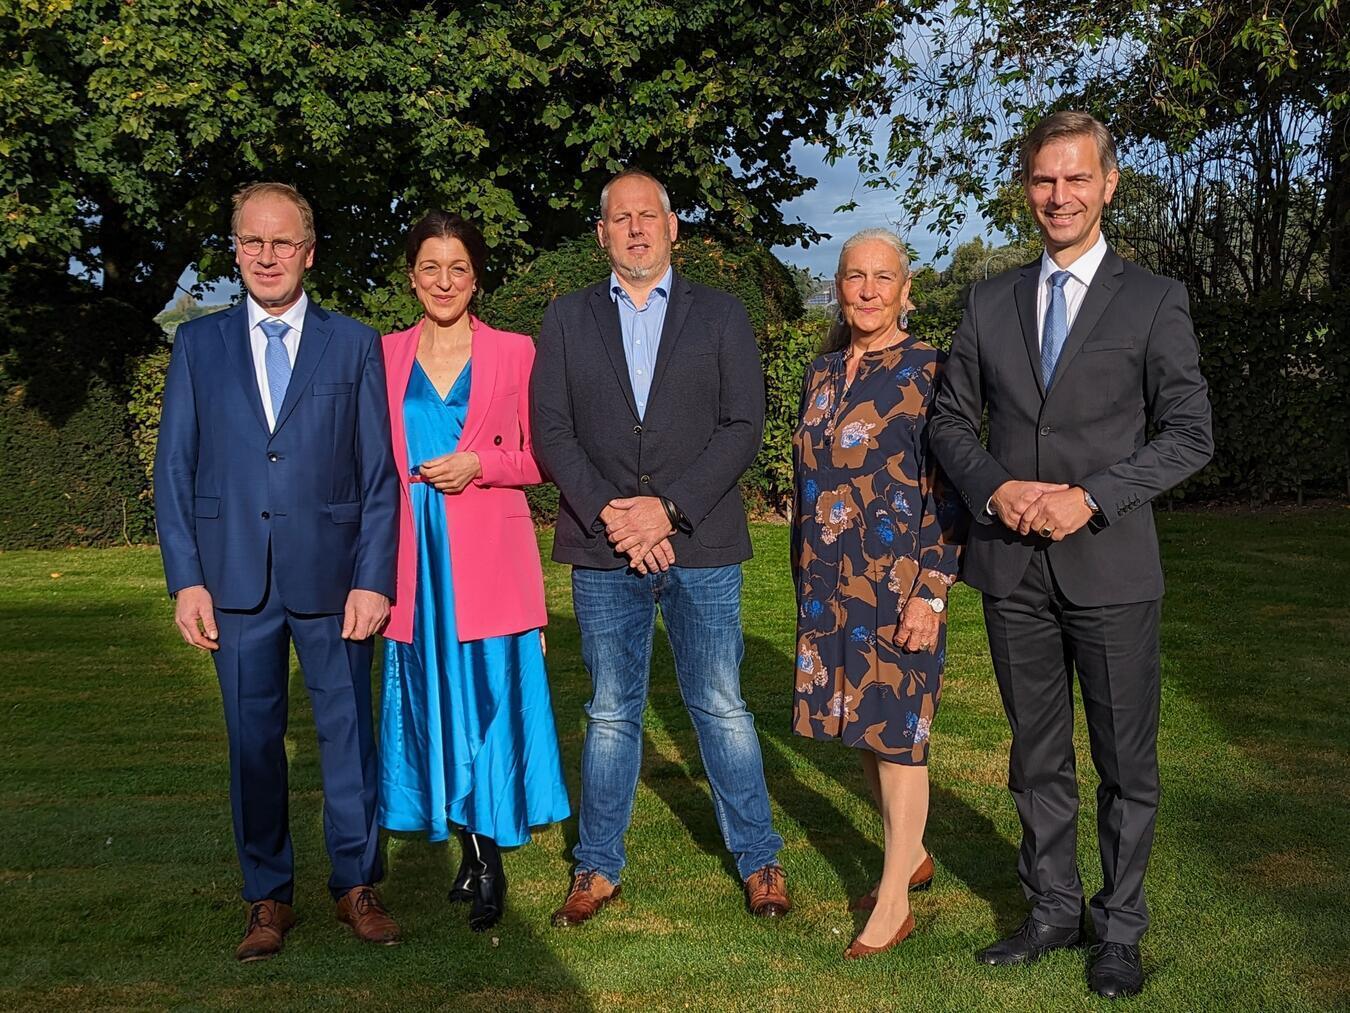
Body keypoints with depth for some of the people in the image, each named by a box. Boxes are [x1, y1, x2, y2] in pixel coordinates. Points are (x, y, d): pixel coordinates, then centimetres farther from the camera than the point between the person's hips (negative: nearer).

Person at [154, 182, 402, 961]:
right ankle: (269, 897, 21)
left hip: (331, 576, -1)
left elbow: (380, 473, 1)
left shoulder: (355, 344, 5)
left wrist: (374, 578, -6)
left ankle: (358, 886, 20)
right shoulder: (198, 343, 9)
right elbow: (175, 470, 7)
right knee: (253, 742, 8)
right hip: (235, 580, 1)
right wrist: (186, 579, -2)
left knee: (349, 734, 5)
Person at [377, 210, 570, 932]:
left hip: (488, 555, -3)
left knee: (490, 698, -4)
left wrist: (479, 463, -13)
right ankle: (470, 852, 19)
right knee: (433, 701, 6)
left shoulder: (513, 351, 4)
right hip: (415, 559, 3)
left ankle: (490, 863, 7)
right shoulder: (386, 356, 10)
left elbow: (542, 456, 4)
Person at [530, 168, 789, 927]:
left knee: (722, 709, 5)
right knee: (611, 715, 9)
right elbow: (552, 431, 2)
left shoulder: (721, 316, 7)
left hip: (702, 545, -1)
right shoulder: (567, 320, 11)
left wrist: (669, 508, -12)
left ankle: (760, 860, 20)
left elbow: (744, 426, -2)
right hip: (603, 550, 1)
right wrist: (608, 514, -12)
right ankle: (599, 868, 22)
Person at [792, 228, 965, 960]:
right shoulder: (821, 374, 10)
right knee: (862, 721, 14)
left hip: (897, 583, -6)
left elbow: (947, 495, -11)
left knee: (896, 727, 1)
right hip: (831, 583, 6)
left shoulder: (928, 372, -8)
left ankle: (893, 902, 14)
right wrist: (807, 582, 16)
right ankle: (911, 855, 34)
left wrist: (930, 594, -16)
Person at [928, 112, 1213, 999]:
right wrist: (995, 488, -8)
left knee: (1127, 761, 8)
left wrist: (1090, 497, -16)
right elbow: (952, 420, 11)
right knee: (1038, 757, 14)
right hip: (1013, 569, 3)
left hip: (1110, 566, -3)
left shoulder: (1155, 301, 0)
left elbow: (1190, 435, -4)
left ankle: (1120, 927, 24)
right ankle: (1054, 909, 30)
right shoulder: (991, 302, 9)